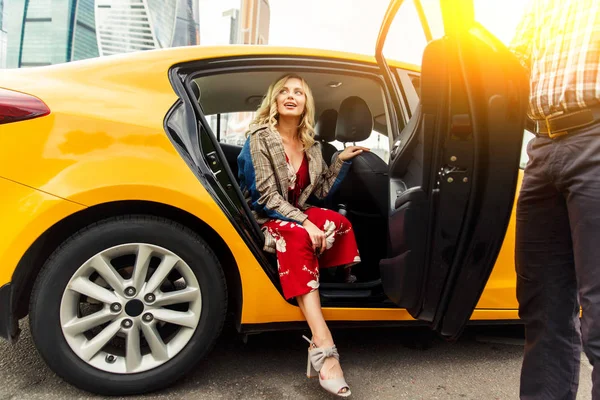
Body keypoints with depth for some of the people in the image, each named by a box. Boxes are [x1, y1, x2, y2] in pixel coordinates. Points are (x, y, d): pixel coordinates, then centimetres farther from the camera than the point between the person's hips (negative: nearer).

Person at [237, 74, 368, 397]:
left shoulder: (311, 145, 11)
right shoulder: (260, 138, -6)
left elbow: (321, 191, 14)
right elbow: (267, 196, -15)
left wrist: (342, 160, 2)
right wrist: (305, 224, -27)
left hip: (298, 216, 6)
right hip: (265, 219, -5)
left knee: (339, 222, -26)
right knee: (297, 238, -38)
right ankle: (324, 345, -45)